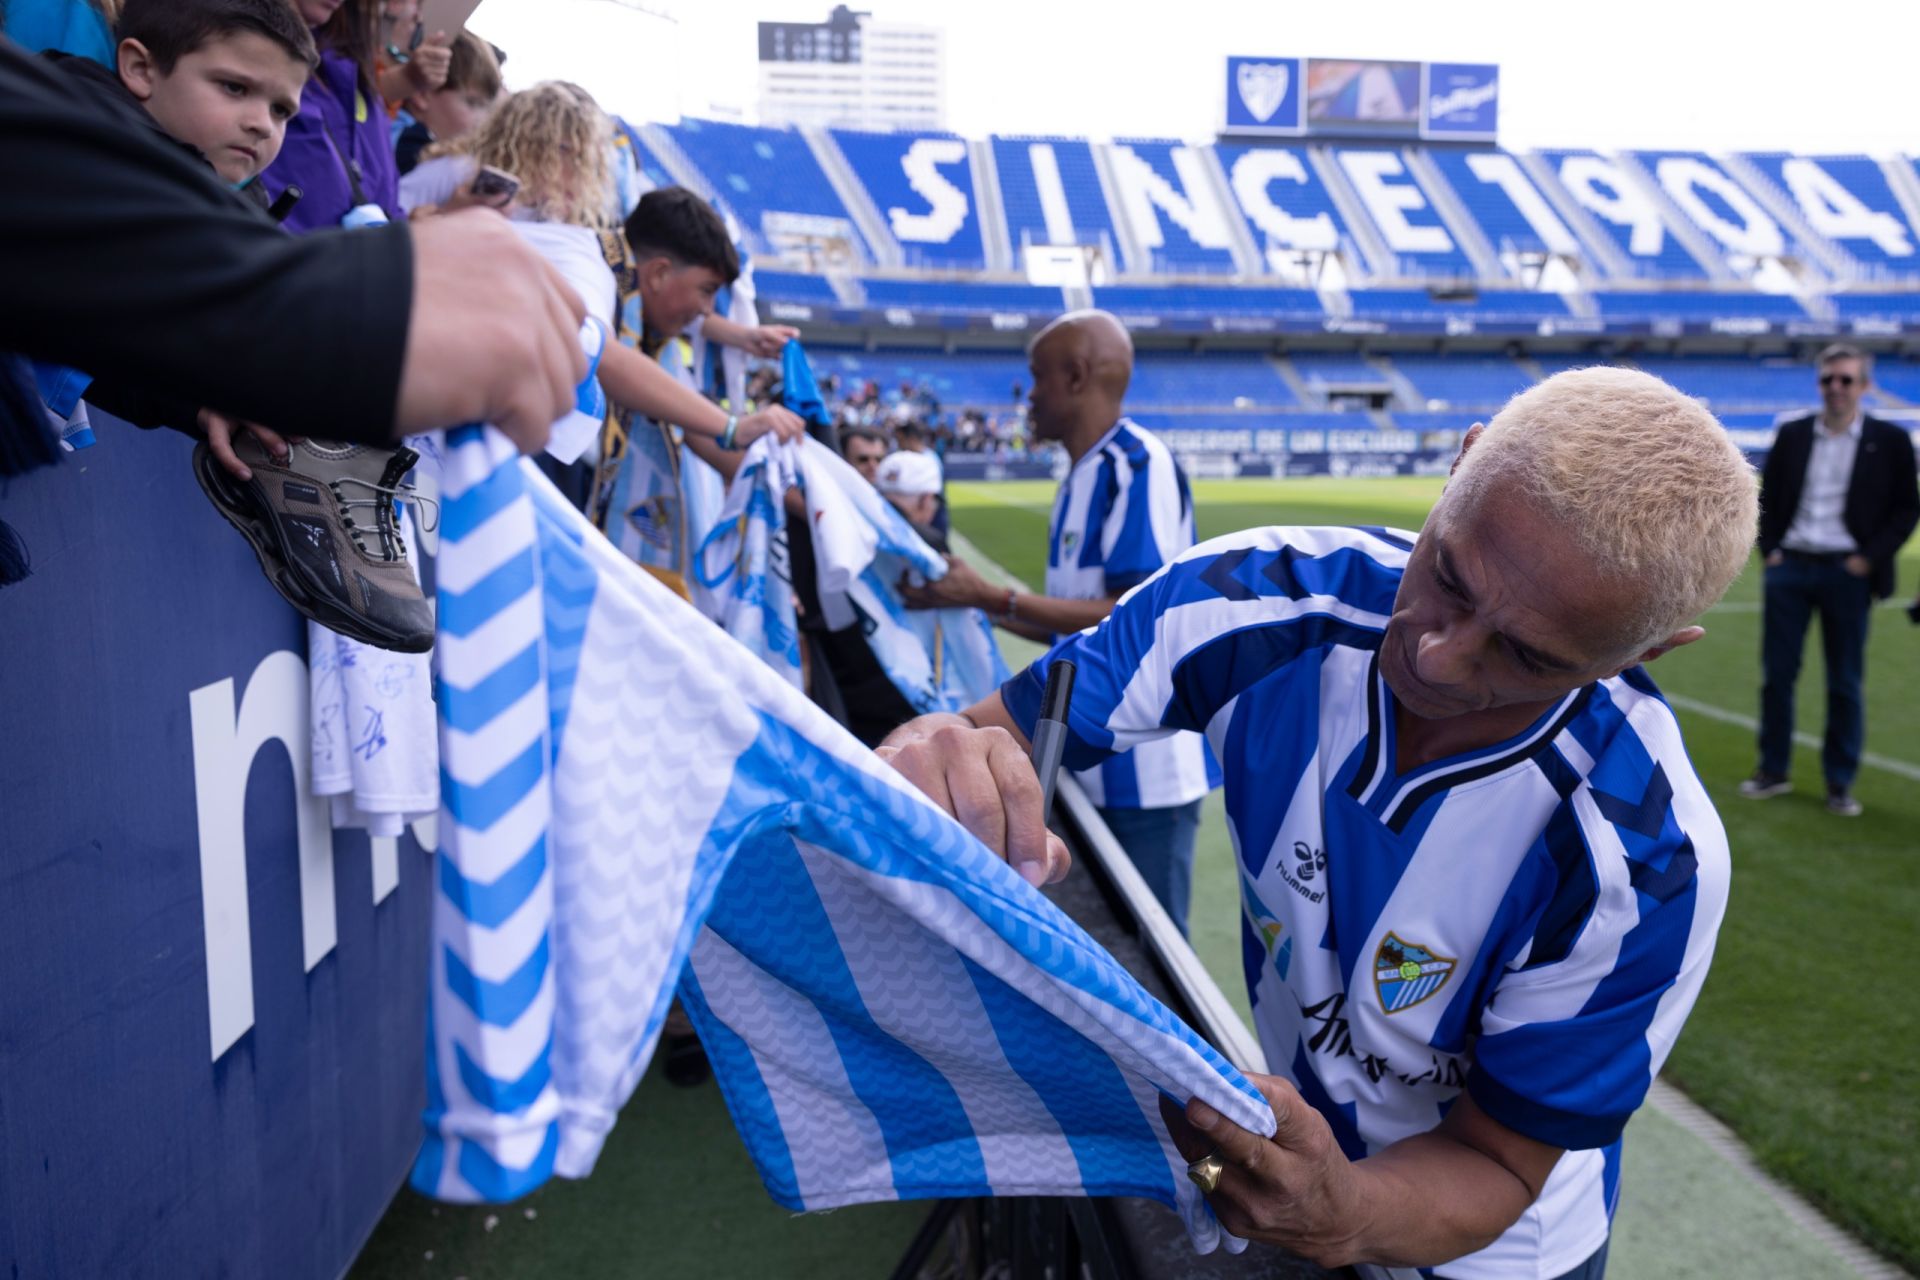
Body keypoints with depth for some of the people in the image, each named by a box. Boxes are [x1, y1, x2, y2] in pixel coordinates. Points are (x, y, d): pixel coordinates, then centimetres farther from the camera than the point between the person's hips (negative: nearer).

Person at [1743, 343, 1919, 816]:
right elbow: (1766, 496, 12)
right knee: (1776, 673, 5)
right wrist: (1770, 549, 1)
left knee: (1845, 683, 4)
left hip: (1846, 572, -2)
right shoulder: (1791, 434, 7)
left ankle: (1840, 784, 14)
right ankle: (1773, 770, 18)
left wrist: (1871, 558, -8)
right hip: (1789, 566, 2)